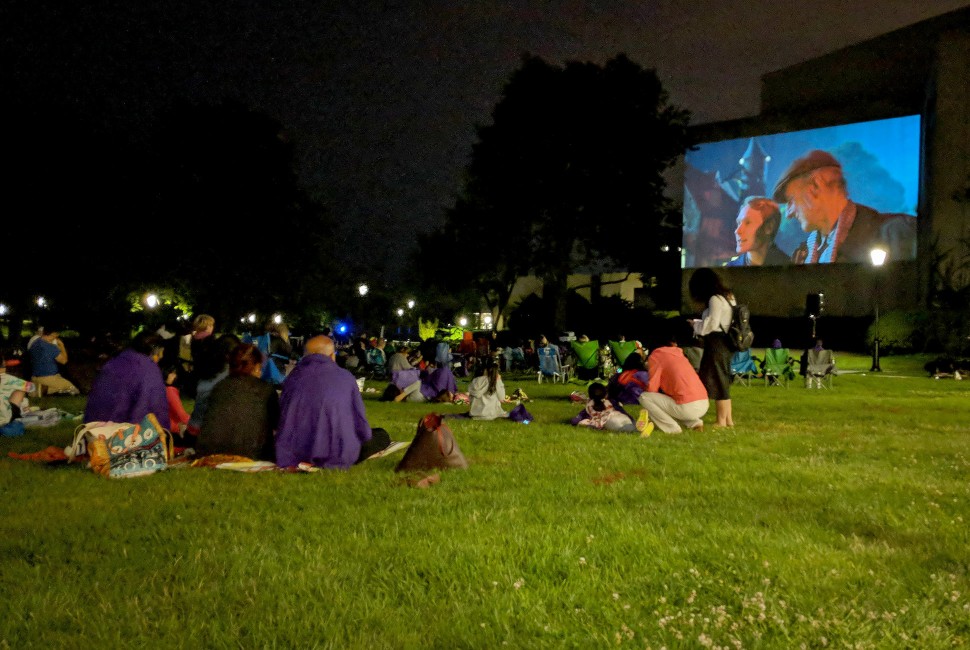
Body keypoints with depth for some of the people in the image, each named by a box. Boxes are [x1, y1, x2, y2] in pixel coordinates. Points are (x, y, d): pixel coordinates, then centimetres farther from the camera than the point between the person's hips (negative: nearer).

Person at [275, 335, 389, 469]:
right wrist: (364, 436, 20)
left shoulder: (292, 377, 1)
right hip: (337, 455, -3)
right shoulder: (345, 377, -8)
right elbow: (360, 420, -2)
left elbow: (283, 419, 9)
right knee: (382, 436, 19)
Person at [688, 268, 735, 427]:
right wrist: (700, 323, 11)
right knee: (723, 382, 14)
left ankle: (722, 421, 2)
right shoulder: (728, 296, 14)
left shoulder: (715, 299, -15)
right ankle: (728, 419, 19)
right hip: (724, 343, 10)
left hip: (717, 344, -10)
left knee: (717, 383, -3)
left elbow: (712, 324, -18)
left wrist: (696, 324, -2)